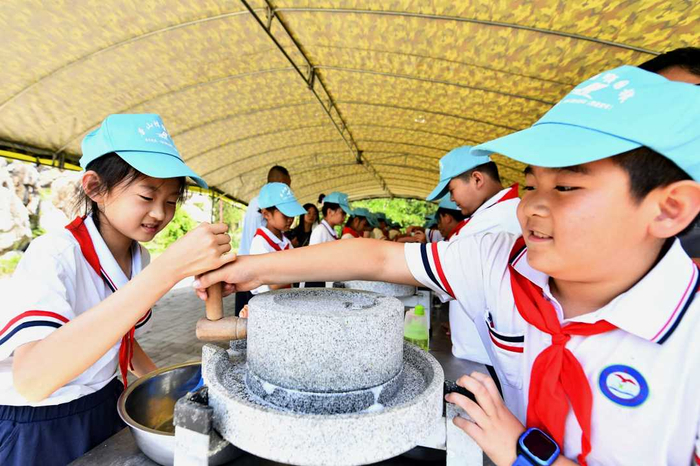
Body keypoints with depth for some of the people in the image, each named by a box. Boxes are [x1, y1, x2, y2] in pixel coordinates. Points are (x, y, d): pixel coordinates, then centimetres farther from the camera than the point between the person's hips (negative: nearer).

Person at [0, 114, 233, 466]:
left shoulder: (140, 257, -5)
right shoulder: (53, 254, -25)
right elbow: (31, 380, -42)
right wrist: (169, 269, -47)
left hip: (107, 407, 6)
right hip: (36, 432, -5)